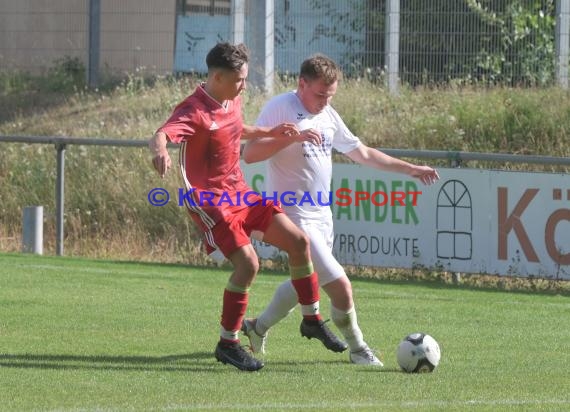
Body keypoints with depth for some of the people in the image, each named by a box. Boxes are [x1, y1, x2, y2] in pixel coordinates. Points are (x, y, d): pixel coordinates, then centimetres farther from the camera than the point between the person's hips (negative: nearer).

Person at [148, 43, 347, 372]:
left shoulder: (233, 100, 7)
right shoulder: (195, 111, -21)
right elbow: (160, 137, -39)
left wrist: (269, 133, 21)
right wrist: (161, 152, -61)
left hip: (238, 193, 9)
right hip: (209, 201, -9)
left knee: (298, 241, 5)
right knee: (248, 264, -20)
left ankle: (312, 319, 22)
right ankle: (228, 344, -6)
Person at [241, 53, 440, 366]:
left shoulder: (327, 115, 12)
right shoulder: (280, 108, -13)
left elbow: (362, 153, 22)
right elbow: (249, 153, -21)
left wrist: (410, 169, 21)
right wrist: (292, 137, -31)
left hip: (321, 215, 9)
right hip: (294, 216, -9)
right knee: (340, 286, -13)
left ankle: (258, 328, 38)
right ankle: (357, 349, 5)